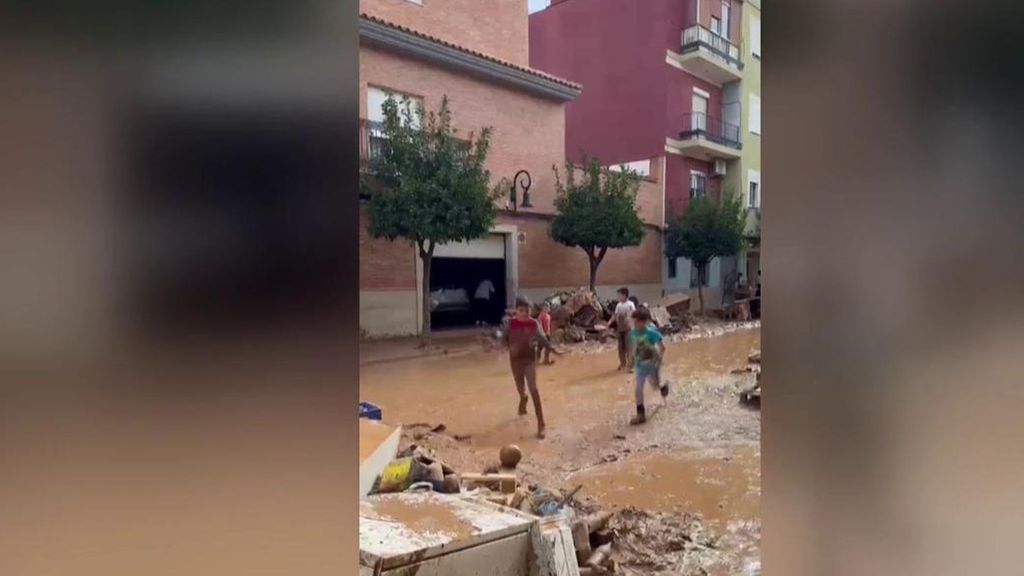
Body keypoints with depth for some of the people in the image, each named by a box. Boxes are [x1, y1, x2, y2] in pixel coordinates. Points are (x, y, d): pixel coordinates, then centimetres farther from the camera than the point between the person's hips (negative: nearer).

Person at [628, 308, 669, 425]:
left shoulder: (651, 332, -23)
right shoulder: (632, 333, -9)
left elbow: (662, 347, -19)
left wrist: (659, 360, -23)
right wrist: (634, 359, 6)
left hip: (652, 364, -4)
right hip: (641, 366, 4)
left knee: (655, 385, 13)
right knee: (638, 389, -1)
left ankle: (663, 386, 53)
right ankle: (641, 415, 8)